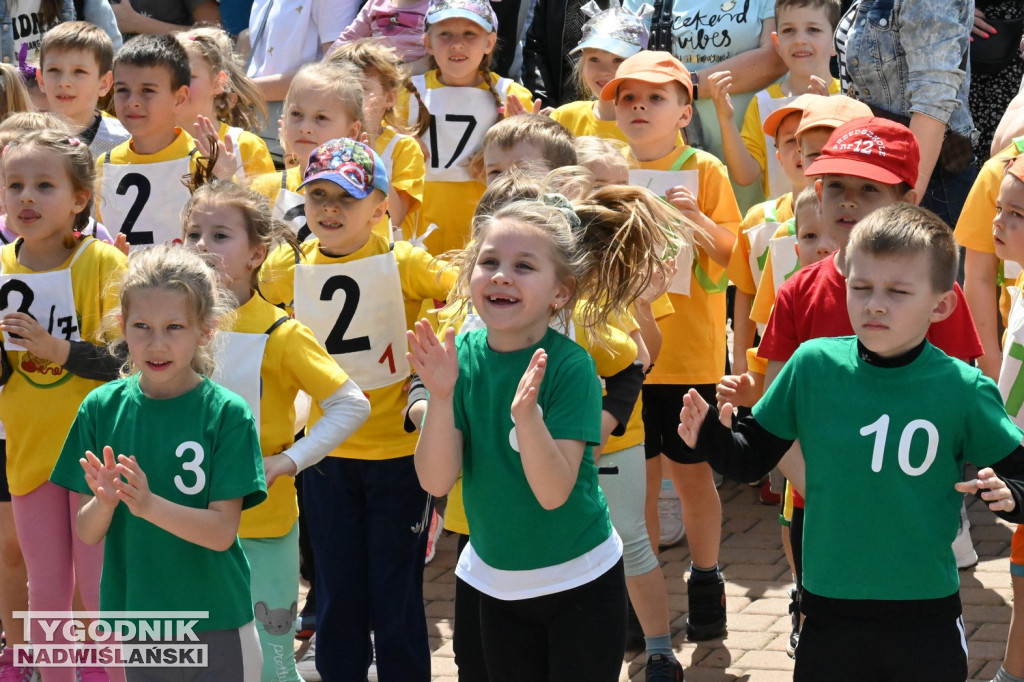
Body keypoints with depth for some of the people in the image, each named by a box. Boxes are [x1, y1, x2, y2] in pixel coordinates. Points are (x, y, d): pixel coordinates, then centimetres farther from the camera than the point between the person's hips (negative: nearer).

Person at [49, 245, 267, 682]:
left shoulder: (226, 413, -9)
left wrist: (148, 504, -29)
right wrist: (105, 502, -22)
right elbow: (86, 533, -1)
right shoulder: (102, 408, 0)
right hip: (131, 620, 3)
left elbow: (222, 531, -14)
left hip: (216, 625, -3)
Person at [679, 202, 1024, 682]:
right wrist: (709, 435, -14)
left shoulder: (963, 390, -8)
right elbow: (751, 458, 5)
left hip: (926, 621, -2)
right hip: (830, 611, 2)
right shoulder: (814, 365, -3)